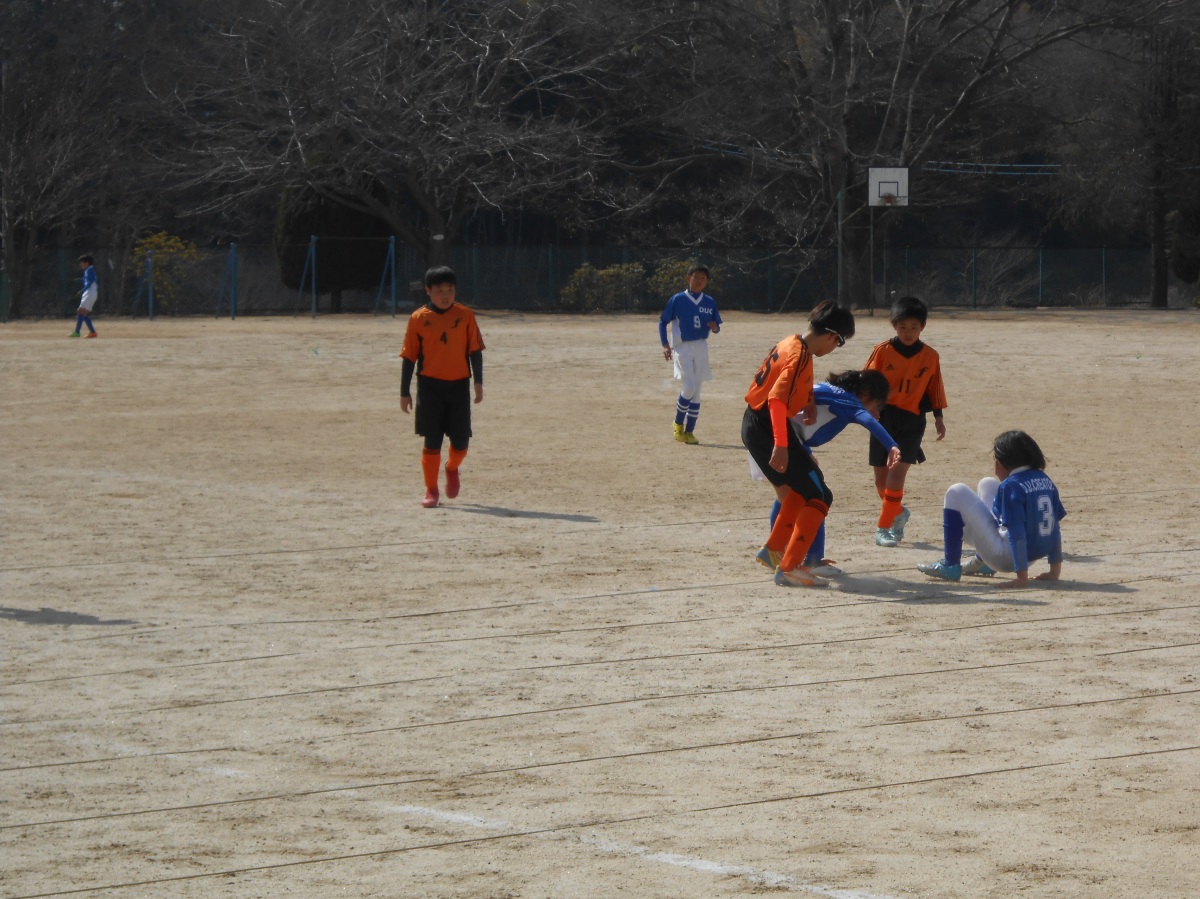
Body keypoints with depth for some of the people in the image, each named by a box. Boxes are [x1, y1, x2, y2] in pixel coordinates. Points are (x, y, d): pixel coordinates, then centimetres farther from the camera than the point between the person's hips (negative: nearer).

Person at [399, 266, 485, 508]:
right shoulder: (419, 318, 0)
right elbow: (409, 356, 3)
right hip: (430, 386, -1)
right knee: (432, 441, -3)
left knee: (461, 440, 3)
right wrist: (405, 392, 3)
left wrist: (478, 382, -2)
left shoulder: (465, 315, 2)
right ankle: (431, 490, 8)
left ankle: (452, 469, 36)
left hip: (459, 386, 1)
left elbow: (475, 350, 5)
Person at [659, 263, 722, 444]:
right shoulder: (678, 300, -4)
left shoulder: (710, 302, 6)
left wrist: (715, 328, -11)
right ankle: (678, 424, 6)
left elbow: (716, 325, 14)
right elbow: (663, 322, 0)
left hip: (701, 348, 4)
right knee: (689, 387, -15)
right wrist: (665, 345, -9)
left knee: (696, 391, 4)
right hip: (683, 348, -4)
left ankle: (689, 431, 11)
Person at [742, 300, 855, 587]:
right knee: (819, 497, -5)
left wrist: (807, 402, 8)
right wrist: (780, 446, -35)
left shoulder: (790, 344, 10)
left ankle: (773, 550, 32)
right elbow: (777, 399, -29)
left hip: (754, 425, 10)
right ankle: (789, 568, -8)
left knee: (802, 487, 27)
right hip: (768, 429, -10)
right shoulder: (800, 357, -19)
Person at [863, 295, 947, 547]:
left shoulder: (930, 356, 1)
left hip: (912, 421, -1)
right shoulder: (882, 351, -3)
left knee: (897, 471, -15)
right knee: (881, 477, 7)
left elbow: (934, 388, 11)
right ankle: (898, 512, 34)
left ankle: (884, 526, -9)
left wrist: (938, 417, 10)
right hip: (884, 418, 1)